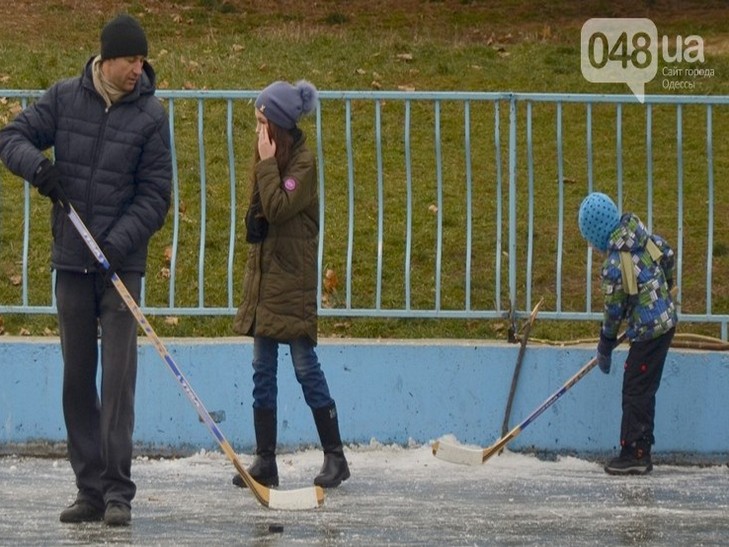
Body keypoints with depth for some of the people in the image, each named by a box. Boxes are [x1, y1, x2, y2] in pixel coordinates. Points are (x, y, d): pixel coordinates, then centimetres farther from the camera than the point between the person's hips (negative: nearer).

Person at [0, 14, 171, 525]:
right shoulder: (65, 98, 2)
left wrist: (117, 244, -17)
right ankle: (90, 490, 11)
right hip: (71, 262, 3)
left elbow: (155, 195, -4)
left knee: (119, 376, -9)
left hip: (122, 265, -3)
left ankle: (119, 492, -8)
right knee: (77, 378, 6)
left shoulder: (150, 114, -4)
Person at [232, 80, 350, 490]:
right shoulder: (272, 158, 13)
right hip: (264, 277, 8)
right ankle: (266, 460, 9)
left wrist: (267, 164, -18)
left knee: (306, 365, -5)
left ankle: (335, 456, 3)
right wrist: (255, 223, 6)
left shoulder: (304, 162, -12)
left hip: (293, 279, -8)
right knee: (263, 371, 6)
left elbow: (278, 208, -23)